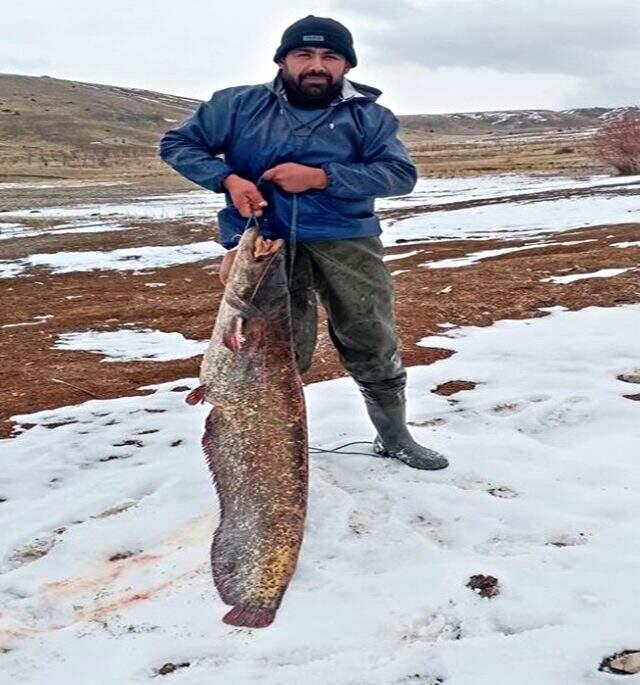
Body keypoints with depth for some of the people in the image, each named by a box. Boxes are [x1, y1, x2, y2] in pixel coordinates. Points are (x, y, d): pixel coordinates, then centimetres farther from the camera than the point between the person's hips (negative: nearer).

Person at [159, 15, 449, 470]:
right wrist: (228, 179, -8)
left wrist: (320, 177, -17)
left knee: (375, 345, 4)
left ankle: (395, 439, 23)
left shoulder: (368, 116, 6)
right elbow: (177, 144, 11)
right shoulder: (239, 105, 7)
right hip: (265, 243, -1)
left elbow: (401, 174, -7)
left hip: (347, 242, 1)